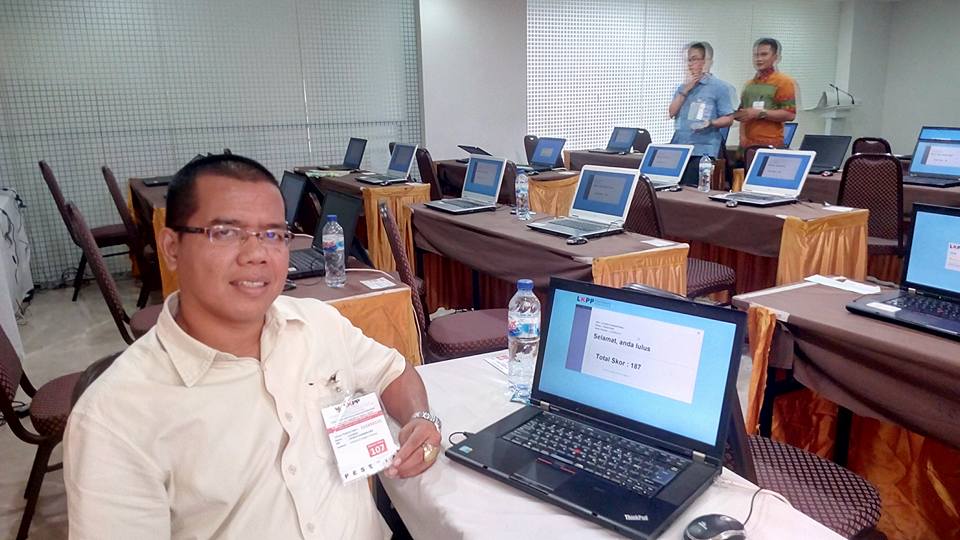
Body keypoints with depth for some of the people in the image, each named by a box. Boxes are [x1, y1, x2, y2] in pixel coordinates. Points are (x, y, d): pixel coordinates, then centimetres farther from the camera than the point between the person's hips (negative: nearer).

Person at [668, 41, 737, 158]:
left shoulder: (720, 87, 1)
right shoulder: (683, 87, 19)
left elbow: (728, 119, -4)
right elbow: (672, 113, 8)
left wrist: (711, 123, -23)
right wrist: (685, 90, 0)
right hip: (679, 147, 5)